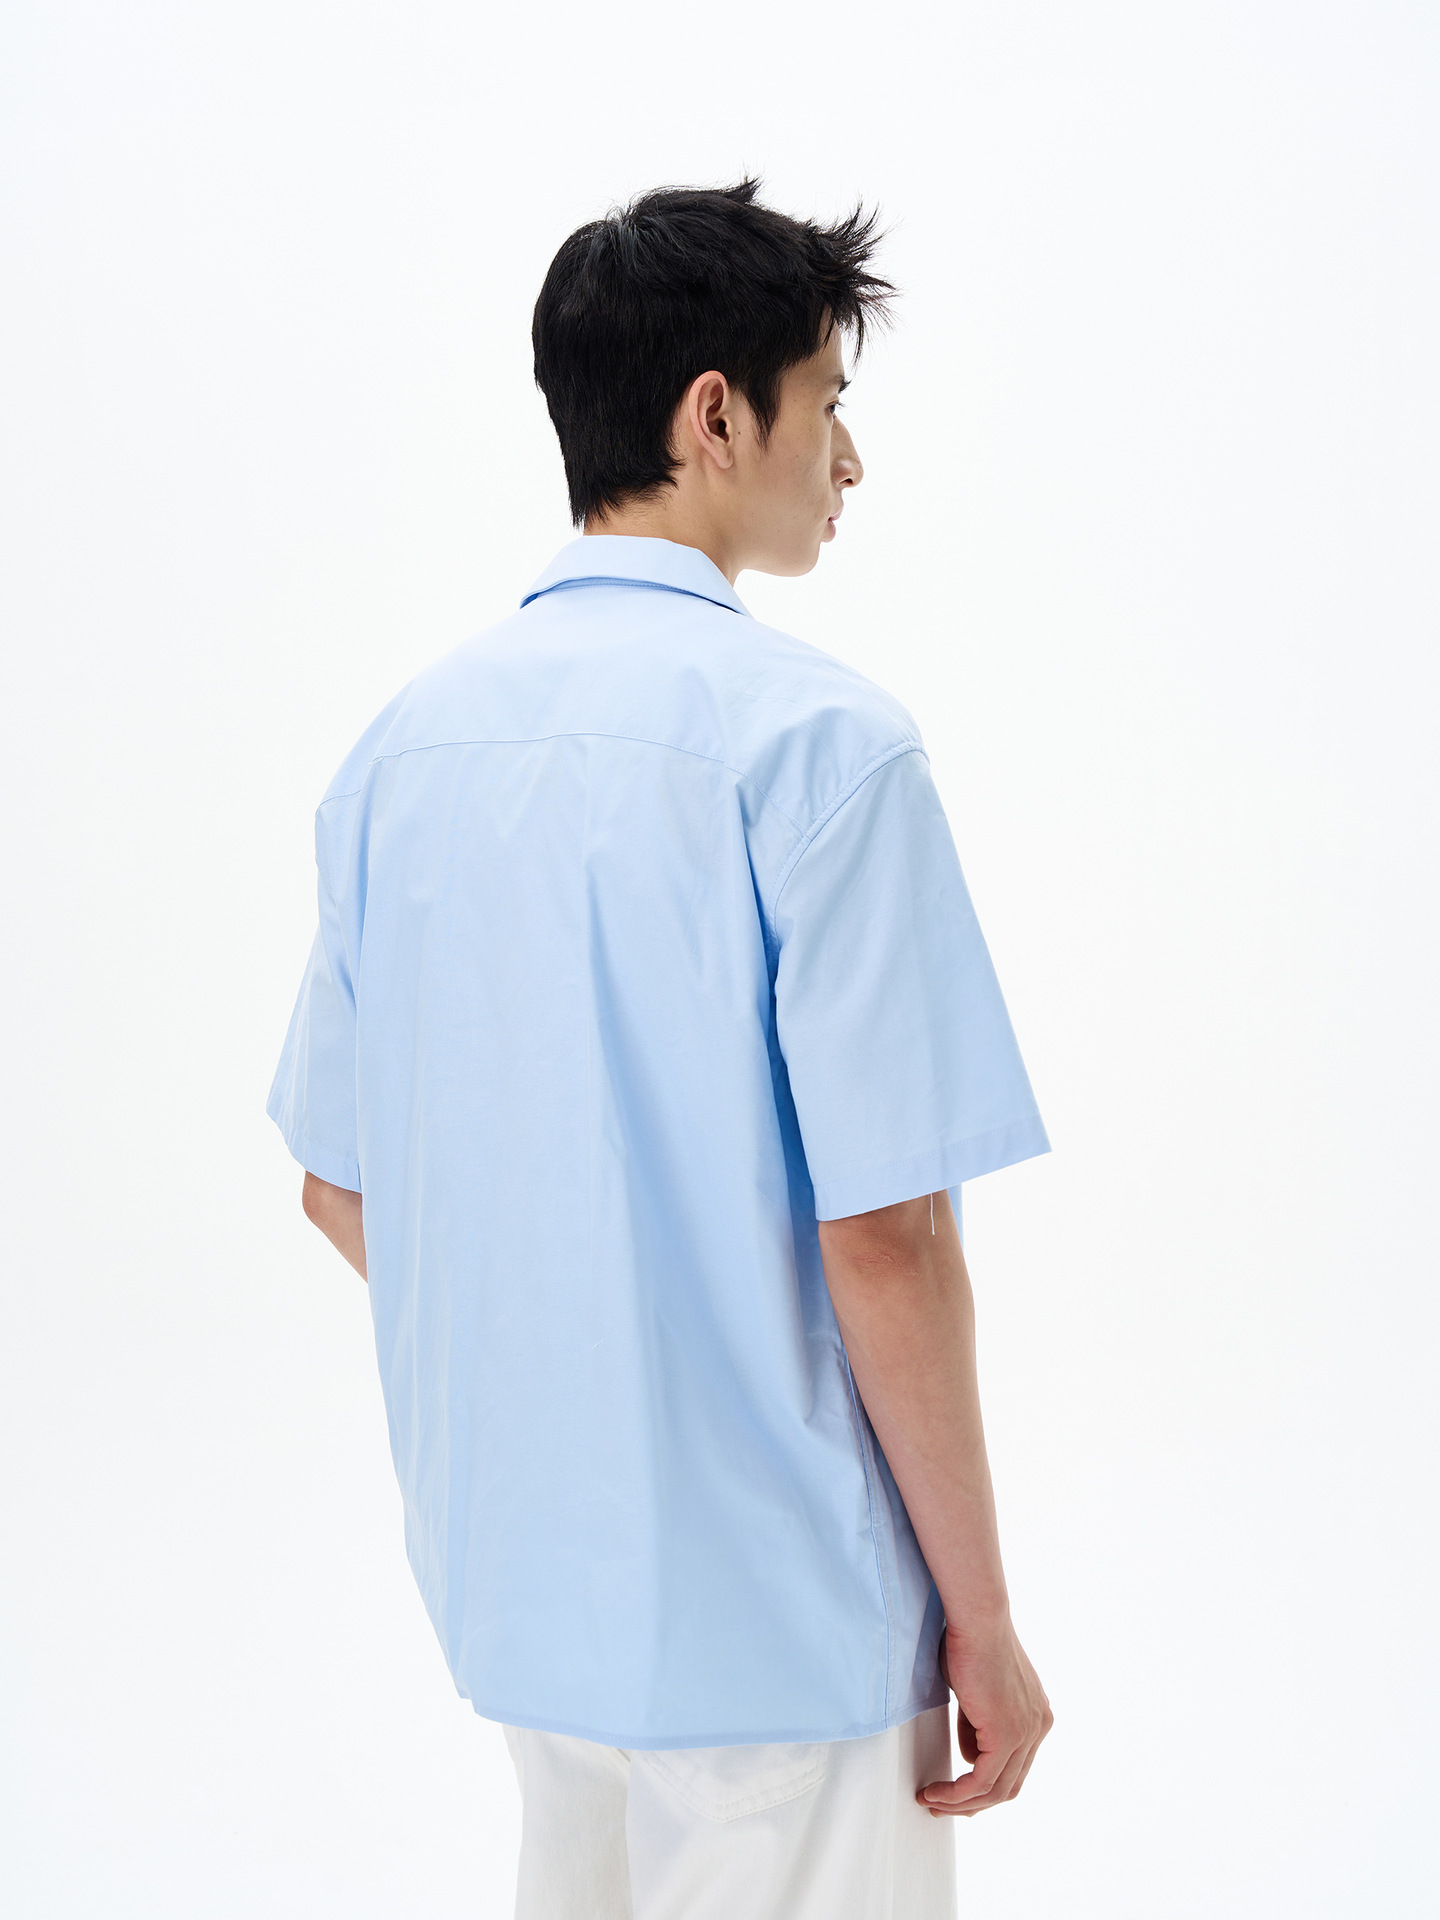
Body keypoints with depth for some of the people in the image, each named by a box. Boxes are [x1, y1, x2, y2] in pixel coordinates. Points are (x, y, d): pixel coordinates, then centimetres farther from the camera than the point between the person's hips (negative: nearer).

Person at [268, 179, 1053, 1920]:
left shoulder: (406, 745, 2)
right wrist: (982, 1616, -9)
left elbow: (339, 1190, 7)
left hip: (507, 1568, 7)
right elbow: (883, 1240, -20)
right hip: (769, 1596, -7)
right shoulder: (814, 741, -18)